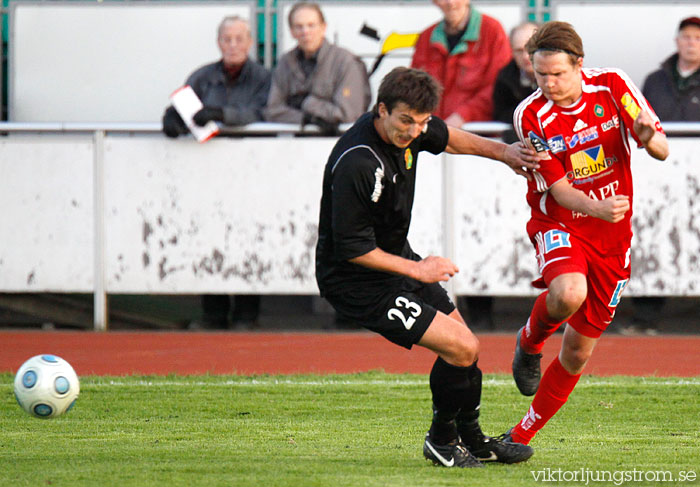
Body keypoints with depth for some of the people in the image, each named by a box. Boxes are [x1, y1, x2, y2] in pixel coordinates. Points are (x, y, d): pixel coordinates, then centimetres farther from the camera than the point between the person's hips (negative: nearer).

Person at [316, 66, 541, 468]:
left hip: (398, 256, 9)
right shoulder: (356, 163, -32)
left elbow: (447, 138, 20)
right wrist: (416, 270, -19)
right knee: (462, 348, -15)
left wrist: (502, 152, 18)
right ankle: (442, 440, 8)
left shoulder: (408, 129, -7)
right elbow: (351, 248, -27)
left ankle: (471, 438, 40)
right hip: (357, 281, -9)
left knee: (461, 337, 19)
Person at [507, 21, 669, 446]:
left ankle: (524, 434, 22)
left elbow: (663, 151, -8)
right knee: (569, 293, -37)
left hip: (612, 235, 3)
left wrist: (649, 137, -33)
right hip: (560, 225, -3)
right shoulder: (531, 116, -15)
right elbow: (558, 190, -14)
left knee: (579, 351, 5)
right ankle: (530, 343, -2)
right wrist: (598, 208, -34)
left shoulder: (613, 86, -9)